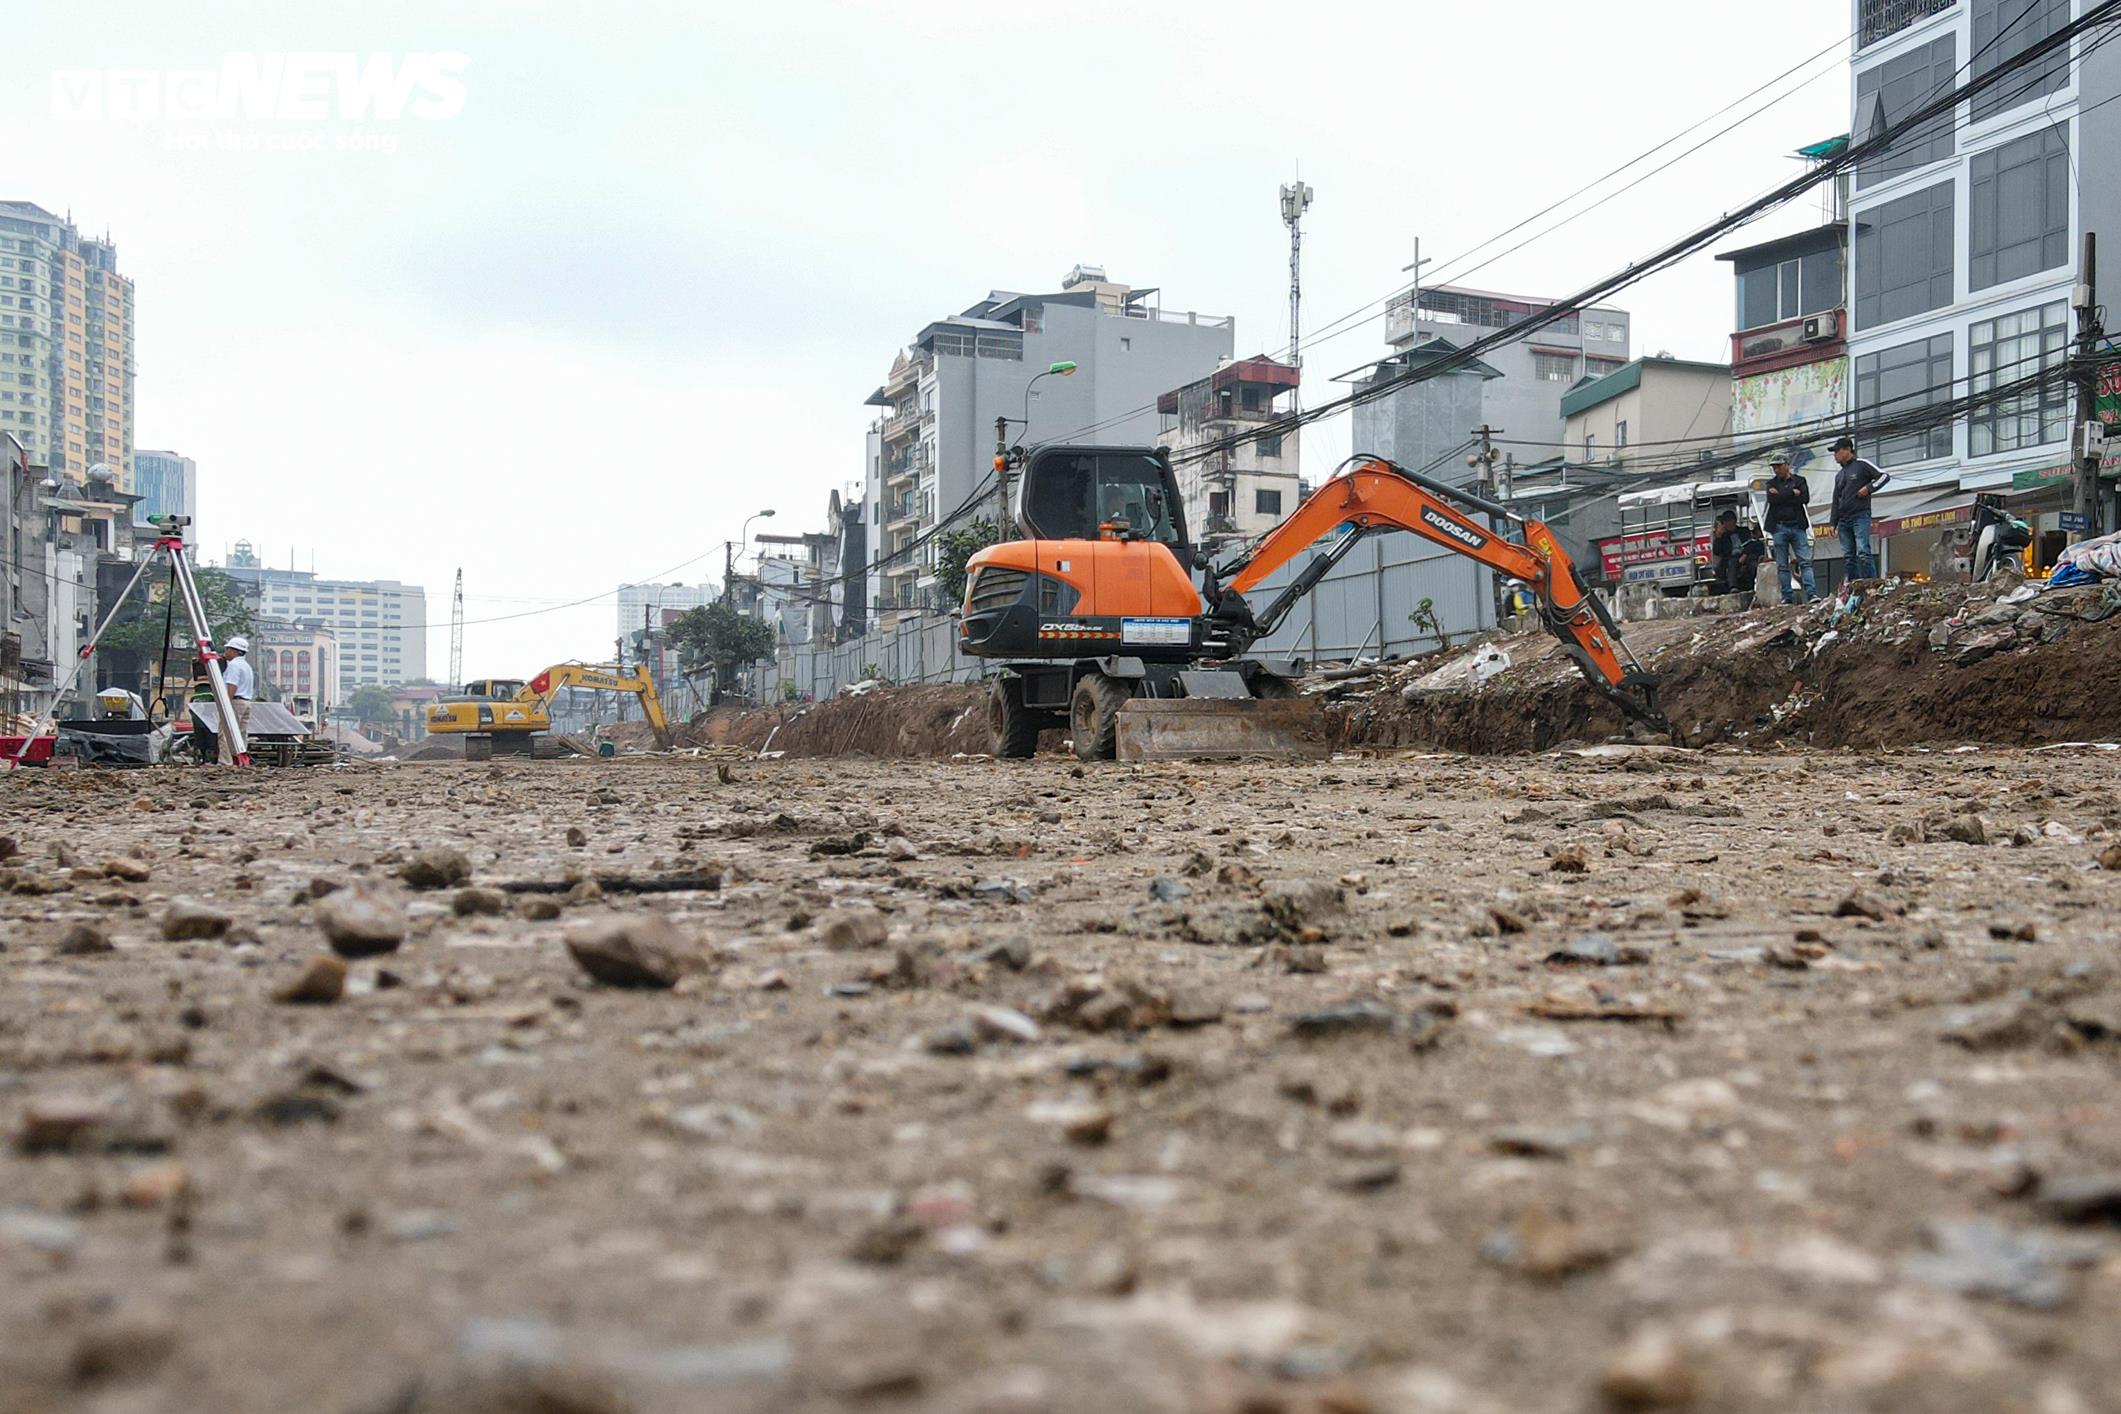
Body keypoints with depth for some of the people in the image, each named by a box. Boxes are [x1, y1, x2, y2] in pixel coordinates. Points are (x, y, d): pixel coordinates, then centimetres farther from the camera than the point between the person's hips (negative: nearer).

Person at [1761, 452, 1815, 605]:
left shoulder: (1800, 481, 10)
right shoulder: (1772, 483, 11)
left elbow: (1805, 498, -6)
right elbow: (1772, 499, -8)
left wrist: (1781, 496, -8)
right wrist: (1792, 493, -7)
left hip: (1797, 526, -1)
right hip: (1779, 527, 1)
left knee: (1805, 561, -8)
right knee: (1782, 565, 1)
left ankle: (1811, 594, -12)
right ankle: (1787, 597, 3)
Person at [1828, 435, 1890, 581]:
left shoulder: (1862, 464, 3)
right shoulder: (1839, 475, 23)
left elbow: (1884, 476, -3)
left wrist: (1868, 488, -14)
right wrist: (1833, 523, 19)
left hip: (1860, 516, -7)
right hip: (1843, 520, 7)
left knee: (1863, 552, -18)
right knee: (1847, 557, 2)